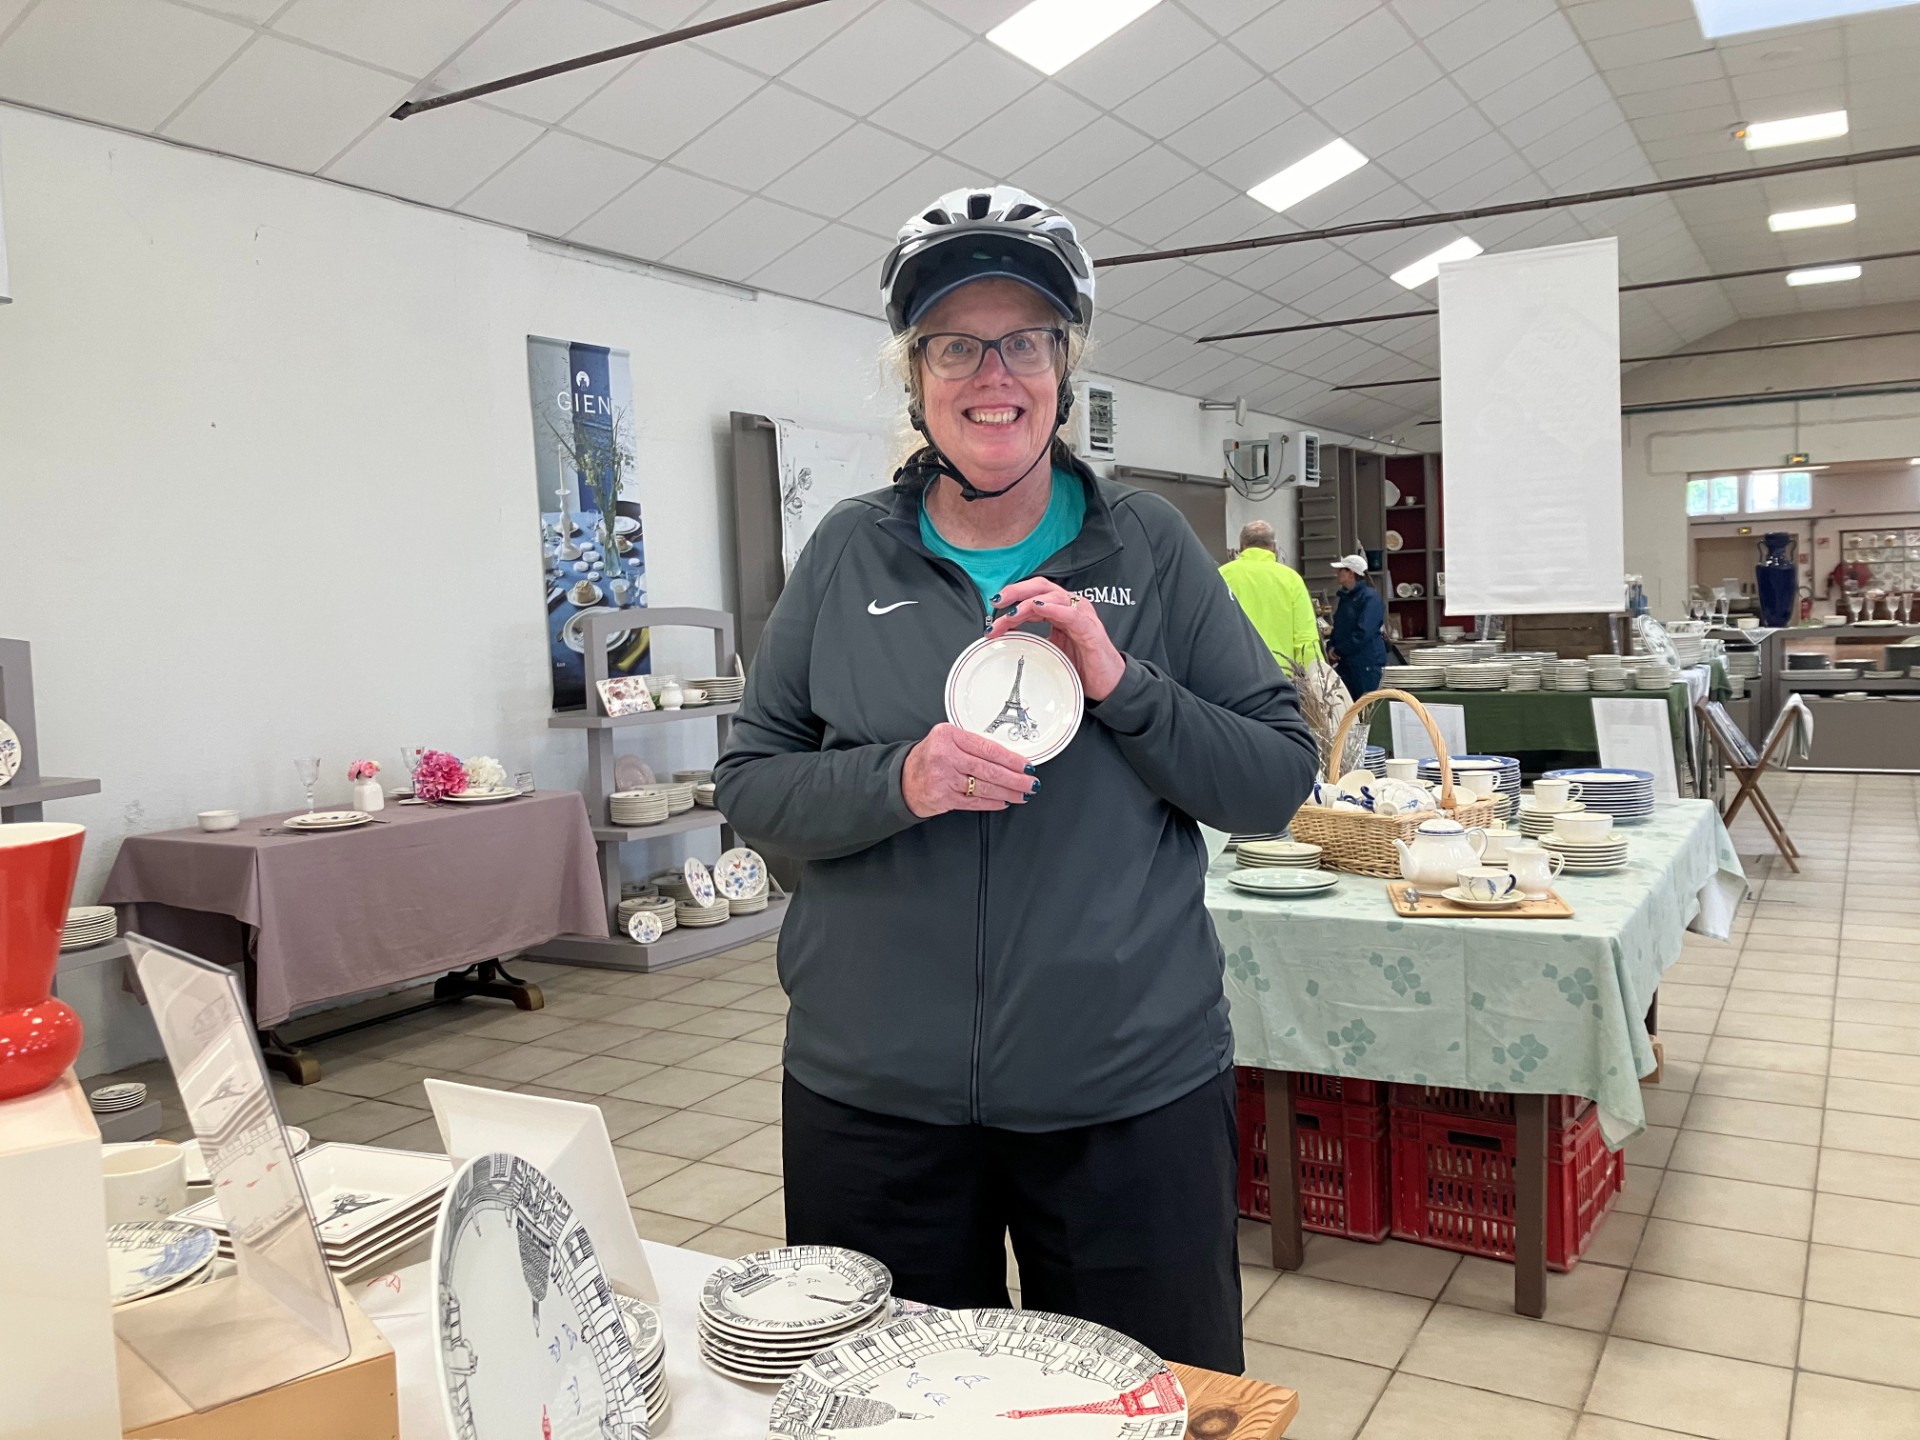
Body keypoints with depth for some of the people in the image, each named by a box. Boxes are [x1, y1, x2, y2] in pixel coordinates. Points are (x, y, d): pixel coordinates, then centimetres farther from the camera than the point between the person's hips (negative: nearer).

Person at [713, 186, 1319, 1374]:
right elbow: (751, 786, -1)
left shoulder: (1149, 545, 0)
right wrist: (900, 780, -19)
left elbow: (1278, 780, -2)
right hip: (874, 1099, 1)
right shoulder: (849, 554, 1)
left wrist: (1120, 683, -17)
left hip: (1133, 1094, 0)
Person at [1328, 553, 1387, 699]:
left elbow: (1363, 633, -20)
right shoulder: (1345, 597, 14)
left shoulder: (1370, 597, -12)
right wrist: (1331, 646, 1)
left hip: (1366, 661, -8)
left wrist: (1338, 650, -13)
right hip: (1345, 661, 8)